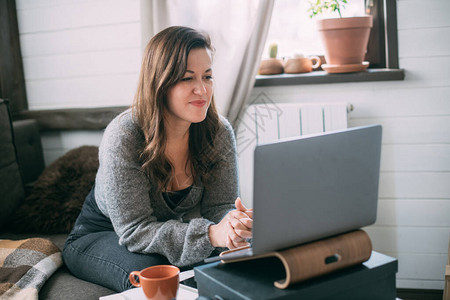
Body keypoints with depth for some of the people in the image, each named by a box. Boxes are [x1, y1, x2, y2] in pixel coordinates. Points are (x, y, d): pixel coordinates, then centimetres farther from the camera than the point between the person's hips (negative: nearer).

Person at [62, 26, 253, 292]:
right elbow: (135, 230, -29)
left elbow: (220, 207, -12)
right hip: (101, 236, -4)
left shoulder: (220, 133, -14)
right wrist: (210, 234, -43)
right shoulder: (122, 138, -30)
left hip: (171, 228, 4)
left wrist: (235, 223, -39)